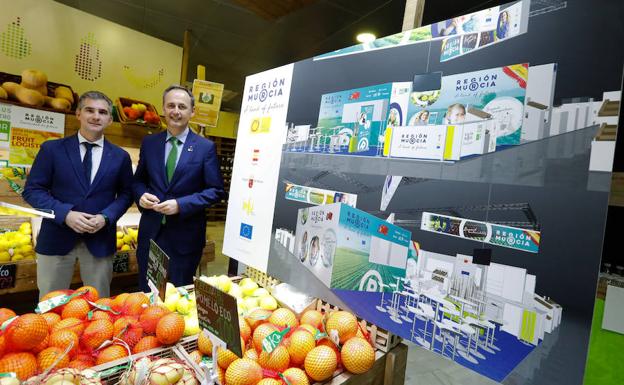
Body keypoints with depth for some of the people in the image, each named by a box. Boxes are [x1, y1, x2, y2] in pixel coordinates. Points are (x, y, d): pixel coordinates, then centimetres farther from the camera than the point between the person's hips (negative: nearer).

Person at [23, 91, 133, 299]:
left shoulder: (120, 156, 3)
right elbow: (32, 190, -1)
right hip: (56, 238, 0)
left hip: (100, 240, 1)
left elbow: (126, 194, 6)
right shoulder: (52, 149, 0)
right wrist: (65, 214, -16)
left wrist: (106, 217, -12)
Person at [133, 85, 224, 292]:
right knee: (146, 294, 17)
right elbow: (138, 180, 15)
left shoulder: (206, 147, -6)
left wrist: (181, 205, -19)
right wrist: (141, 195, -7)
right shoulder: (149, 142, 6)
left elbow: (215, 190, -8)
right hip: (150, 232, 3)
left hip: (185, 236, -3)